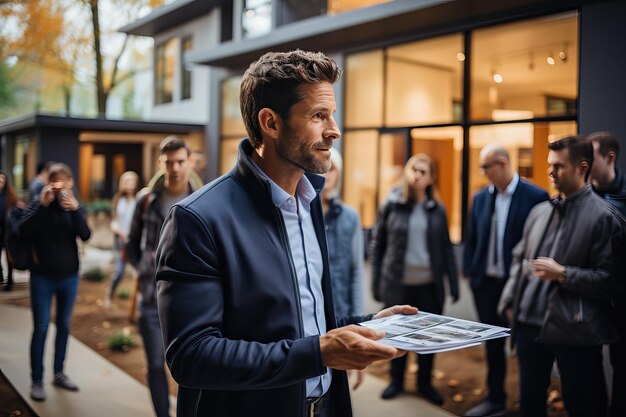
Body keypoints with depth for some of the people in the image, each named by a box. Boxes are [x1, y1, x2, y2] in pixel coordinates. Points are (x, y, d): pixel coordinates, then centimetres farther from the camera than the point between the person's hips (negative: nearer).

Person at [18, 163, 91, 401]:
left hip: (69, 277, 2)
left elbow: (85, 235, -14)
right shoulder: (38, 205, -3)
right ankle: (37, 380, 7)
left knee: (64, 326, 11)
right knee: (41, 328, -1)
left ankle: (59, 373, 24)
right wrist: (42, 205, -25)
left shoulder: (75, 207, 1)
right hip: (42, 277, -2)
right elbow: (23, 232, -18)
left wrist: (75, 209, -28)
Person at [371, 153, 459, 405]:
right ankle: (396, 381, 30)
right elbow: (378, 247, 1)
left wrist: (453, 284, 3)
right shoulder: (391, 206, -2)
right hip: (398, 284, -1)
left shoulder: (437, 210, 3)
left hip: (430, 285, 1)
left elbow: (446, 249, 6)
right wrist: (376, 283, 0)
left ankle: (425, 383, 29)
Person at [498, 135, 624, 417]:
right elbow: (520, 260, 18)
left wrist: (563, 274, -19)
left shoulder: (603, 217, -8)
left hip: (573, 329, -6)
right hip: (529, 322, 6)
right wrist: (510, 302, 9)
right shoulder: (539, 212, 11)